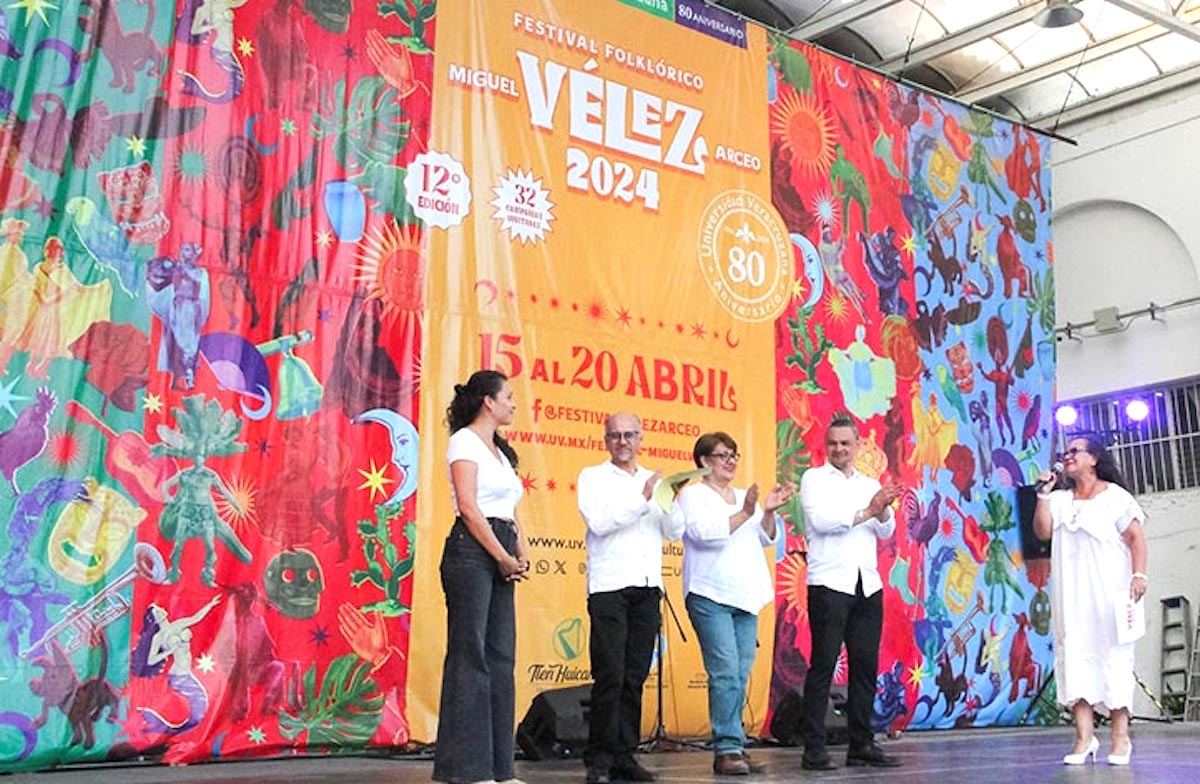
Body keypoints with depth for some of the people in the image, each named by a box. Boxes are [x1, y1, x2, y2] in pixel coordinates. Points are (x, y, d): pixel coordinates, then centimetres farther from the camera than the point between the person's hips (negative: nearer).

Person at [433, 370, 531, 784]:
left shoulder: (500, 450, 22)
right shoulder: (465, 441, -4)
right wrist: (503, 558, -14)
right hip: (472, 551, -9)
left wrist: (521, 553, 4)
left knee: (501, 659, 7)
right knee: (471, 658, -7)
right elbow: (469, 507, -14)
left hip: (500, 558, 9)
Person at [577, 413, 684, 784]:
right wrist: (643, 497, -13)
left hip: (648, 586, 4)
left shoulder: (654, 480, 19)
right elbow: (599, 522, -10)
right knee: (609, 675, -9)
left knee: (635, 677, 4)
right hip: (609, 586, -4)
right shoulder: (593, 477, 7)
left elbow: (674, 533, 12)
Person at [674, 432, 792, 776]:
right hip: (710, 596, -6)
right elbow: (704, 533, -14)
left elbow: (766, 539, 13)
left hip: (745, 597, 7)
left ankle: (734, 748, 11)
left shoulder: (744, 496, 20)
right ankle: (727, 750, -11)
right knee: (725, 673, -13)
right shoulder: (693, 495, 1)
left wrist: (769, 512, -5)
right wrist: (745, 514, -20)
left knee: (740, 676, 6)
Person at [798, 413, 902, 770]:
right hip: (829, 583, -5)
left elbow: (886, 531, 8)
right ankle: (814, 748, -3)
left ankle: (861, 744, 13)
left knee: (865, 665, 6)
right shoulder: (814, 479, 5)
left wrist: (884, 510, -13)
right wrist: (866, 512, -12)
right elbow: (820, 520, -10)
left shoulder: (870, 484, 18)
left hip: (868, 585, 5)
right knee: (823, 664, -6)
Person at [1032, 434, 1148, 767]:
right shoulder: (1060, 500, 15)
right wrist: (1043, 494, -1)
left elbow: (1136, 537, -4)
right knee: (1074, 658, -4)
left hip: (1108, 593, -4)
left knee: (1113, 658, -4)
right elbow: (1043, 531, 3)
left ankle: (1120, 738, 1)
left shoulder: (1114, 496, 2)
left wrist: (1138, 575, -15)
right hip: (1070, 595, 4)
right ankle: (1084, 737, -4)